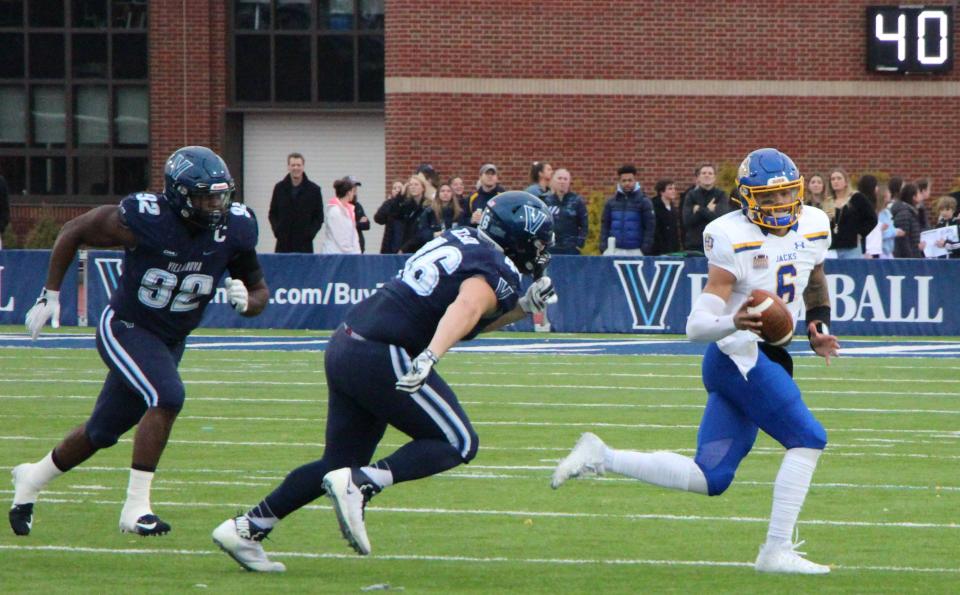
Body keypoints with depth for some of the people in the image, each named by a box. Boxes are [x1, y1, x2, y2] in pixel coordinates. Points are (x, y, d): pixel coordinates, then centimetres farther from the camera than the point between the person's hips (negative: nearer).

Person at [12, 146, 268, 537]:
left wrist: (247, 301, -23)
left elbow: (259, 290, 1)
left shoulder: (234, 230, -14)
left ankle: (33, 478, 42)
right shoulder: (143, 220, -26)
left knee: (103, 432, 17)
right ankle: (136, 507, -23)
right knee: (167, 397, -30)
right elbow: (73, 233, -11)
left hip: (170, 341, 6)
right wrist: (51, 295, -8)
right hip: (125, 329, -6)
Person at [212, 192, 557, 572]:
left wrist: (524, 307, 19)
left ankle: (245, 528, 15)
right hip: (381, 358, -9)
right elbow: (466, 309, -28)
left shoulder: (460, 240, 19)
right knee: (458, 444, -3)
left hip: (345, 345, 9)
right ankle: (359, 484, -17)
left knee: (339, 466, 16)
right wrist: (430, 358, -42)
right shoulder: (496, 274, -7)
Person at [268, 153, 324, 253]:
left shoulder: (313, 189, 2)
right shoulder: (280, 188, 6)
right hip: (283, 244, 1)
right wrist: (276, 230, -4)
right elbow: (272, 214, 12)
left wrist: (310, 233, -9)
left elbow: (319, 217, 5)